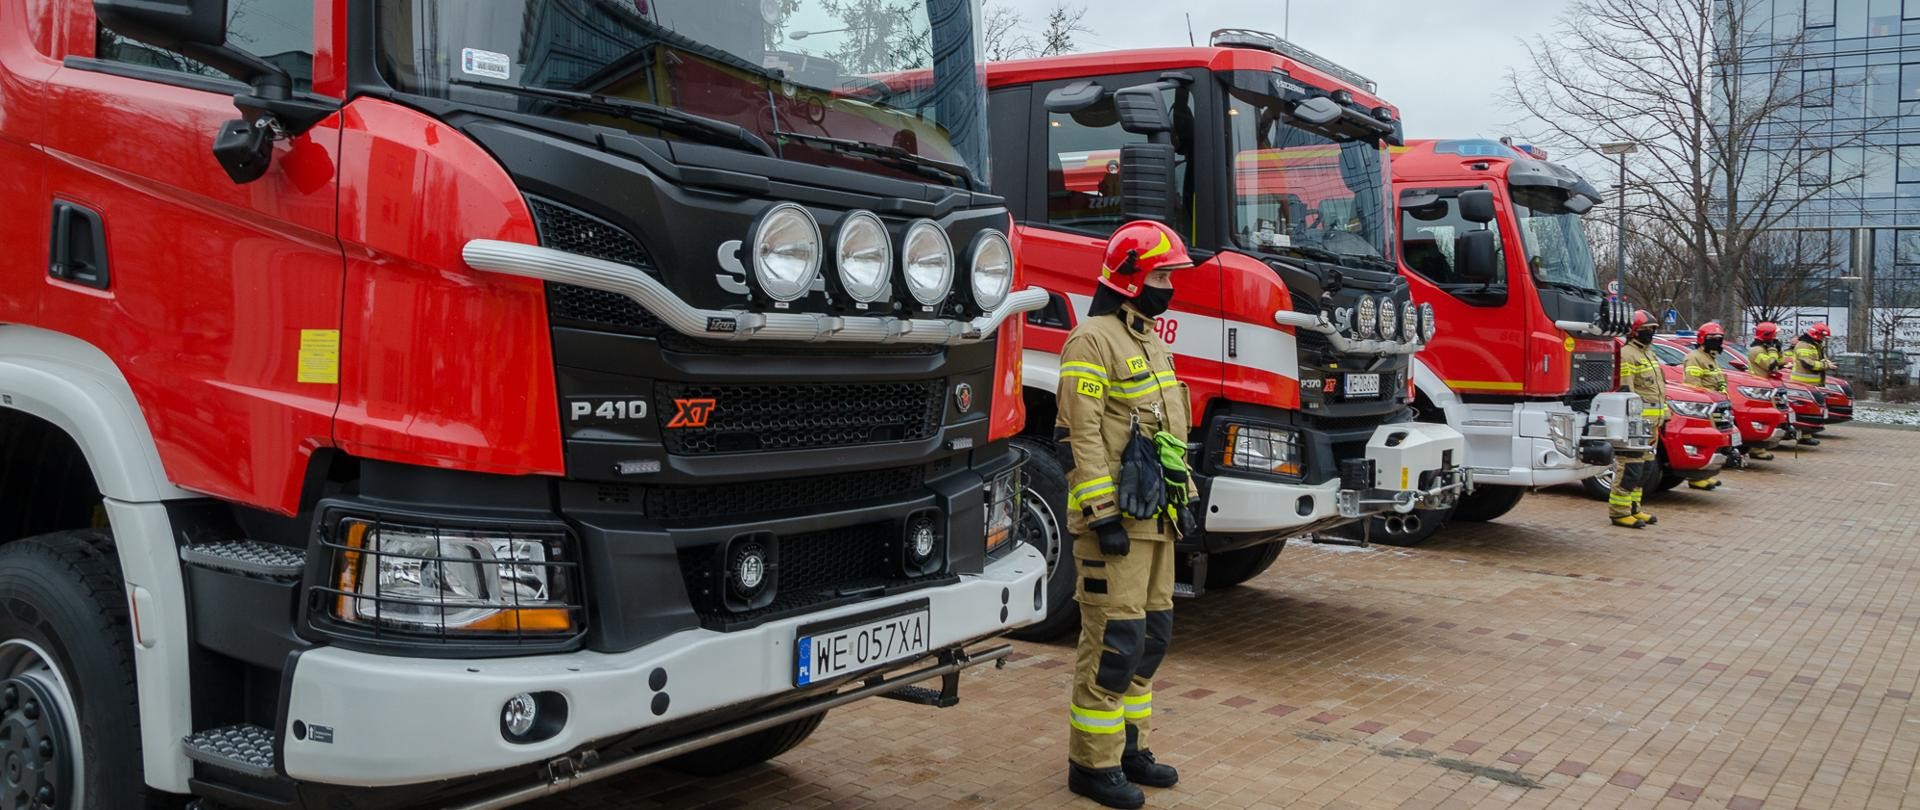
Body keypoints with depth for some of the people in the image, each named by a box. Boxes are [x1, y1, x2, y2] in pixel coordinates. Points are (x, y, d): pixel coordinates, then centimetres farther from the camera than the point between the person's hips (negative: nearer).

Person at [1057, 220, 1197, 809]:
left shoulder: (1150, 340, 17)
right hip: (1116, 518, -9)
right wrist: (1102, 514, -21)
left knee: (1151, 637, 13)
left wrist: (1184, 497, 20)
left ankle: (1128, 747, 25)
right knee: (1114, 643, -6)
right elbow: (1084, 434, -18)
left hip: (1155, 518, 9)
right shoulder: (1093, 339, -12)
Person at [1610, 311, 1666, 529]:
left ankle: (1633, 508, 22)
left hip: (1650, 421, 10)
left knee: (1645, 466, 14)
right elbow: (1625, 390, -19)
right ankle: (1619, 512, -9)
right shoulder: (1626, 355, -11)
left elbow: (1658, 387, 27)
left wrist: (1663, 417, 24)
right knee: (1630, 466, -11)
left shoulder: (1649, 353, 21)